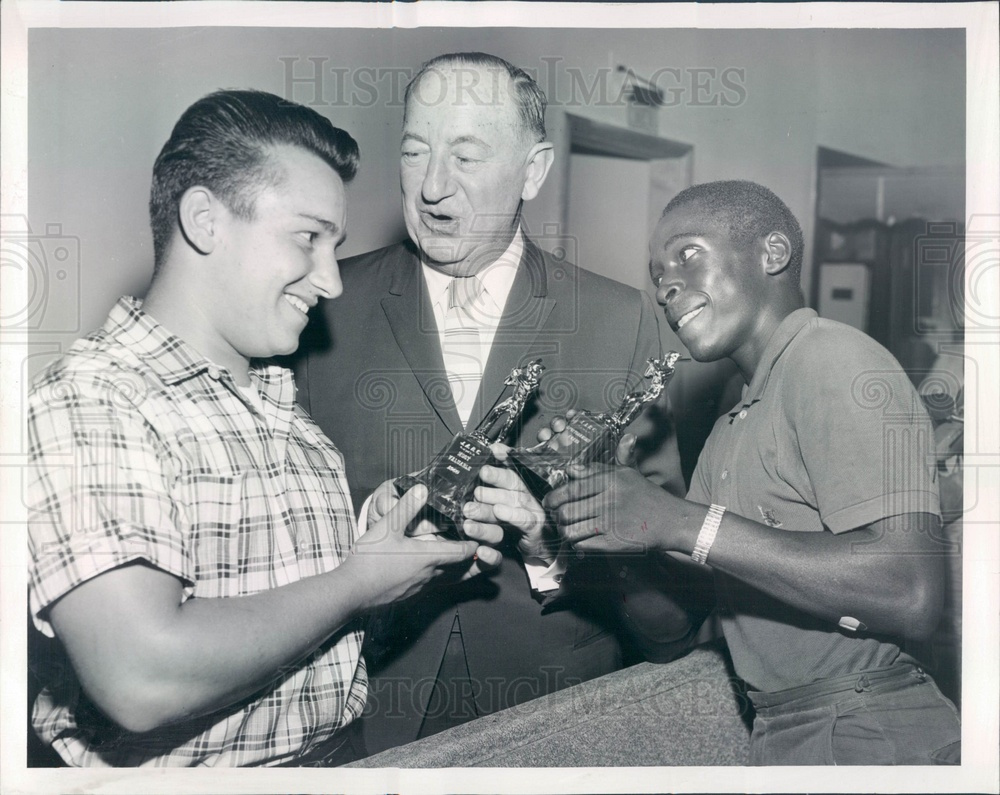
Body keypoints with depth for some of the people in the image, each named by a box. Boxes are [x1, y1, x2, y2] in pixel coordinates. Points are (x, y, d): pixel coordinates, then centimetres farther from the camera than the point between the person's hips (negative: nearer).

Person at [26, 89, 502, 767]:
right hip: (192, 775, -6)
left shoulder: (285, 406, 11)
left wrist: (440, 544, 1)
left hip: (339, 758, 6)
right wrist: (357, 584, -14)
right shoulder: (85, 403, -14)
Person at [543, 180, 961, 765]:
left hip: (867, 737, -7)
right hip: (778, 737, 7)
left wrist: (680, 523, -24)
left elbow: (912, 595, -23)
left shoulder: (834, 358, -11)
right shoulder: (731, 435, 15)